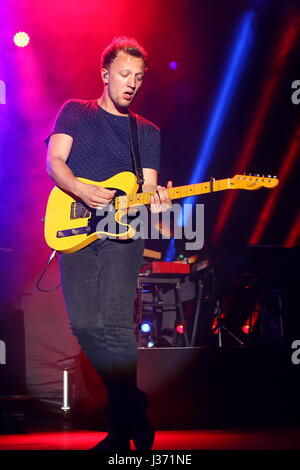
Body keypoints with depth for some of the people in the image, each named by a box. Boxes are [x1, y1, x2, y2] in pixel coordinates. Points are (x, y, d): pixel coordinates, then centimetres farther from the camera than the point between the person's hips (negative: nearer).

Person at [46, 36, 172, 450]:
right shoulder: (75, 112, 14)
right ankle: (133, 410, 11)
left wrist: (155, 200, -15)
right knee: (84, 325, -5)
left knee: (115, 323, -18)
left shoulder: (148, 132, 18)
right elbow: (54, 161, 2)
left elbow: (148, 186, 10)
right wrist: (84, 192, -17)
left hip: (122, 232, -1)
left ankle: (124, 429, -11)